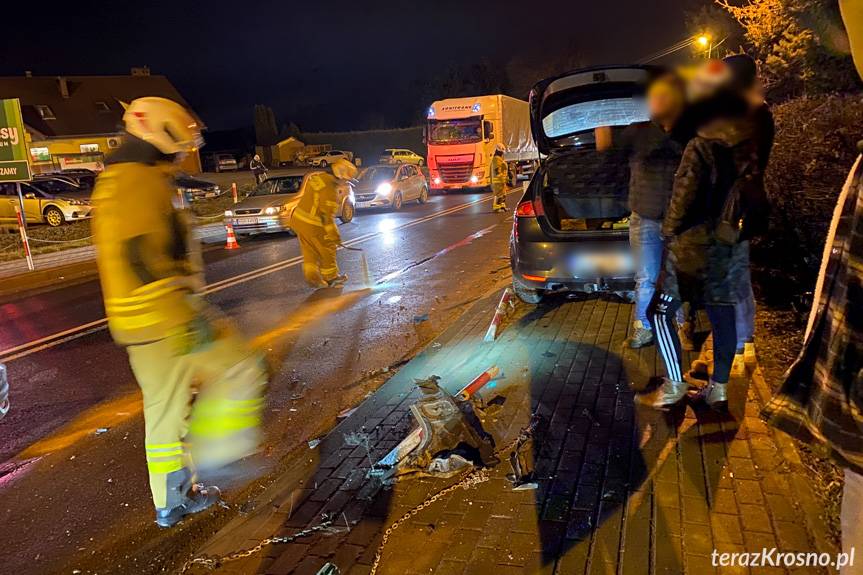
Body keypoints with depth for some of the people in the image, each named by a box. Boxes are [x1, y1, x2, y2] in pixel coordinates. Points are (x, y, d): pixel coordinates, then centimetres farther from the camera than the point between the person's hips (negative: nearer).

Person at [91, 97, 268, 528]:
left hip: (135, 323, 10)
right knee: (239, 371, 2)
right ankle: (213, 454, 8)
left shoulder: (112, 183, 18)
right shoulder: (142, 181, -15)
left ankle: (172, 501, 29)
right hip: (168, 317, -10)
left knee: (164, 407, 17)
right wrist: (189, 318, -25)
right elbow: (144, 258, -25)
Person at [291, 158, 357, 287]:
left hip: (298, 218, 8)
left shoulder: (317, 176, 2)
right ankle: (330, 277, 27)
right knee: (327, 250, 12)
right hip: (312, 226, -8)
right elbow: (327, 215, -23)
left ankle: (312, 277, 21)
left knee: (309, 251, 18)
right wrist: (334, 235, -15)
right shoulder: (330, 190, -25)